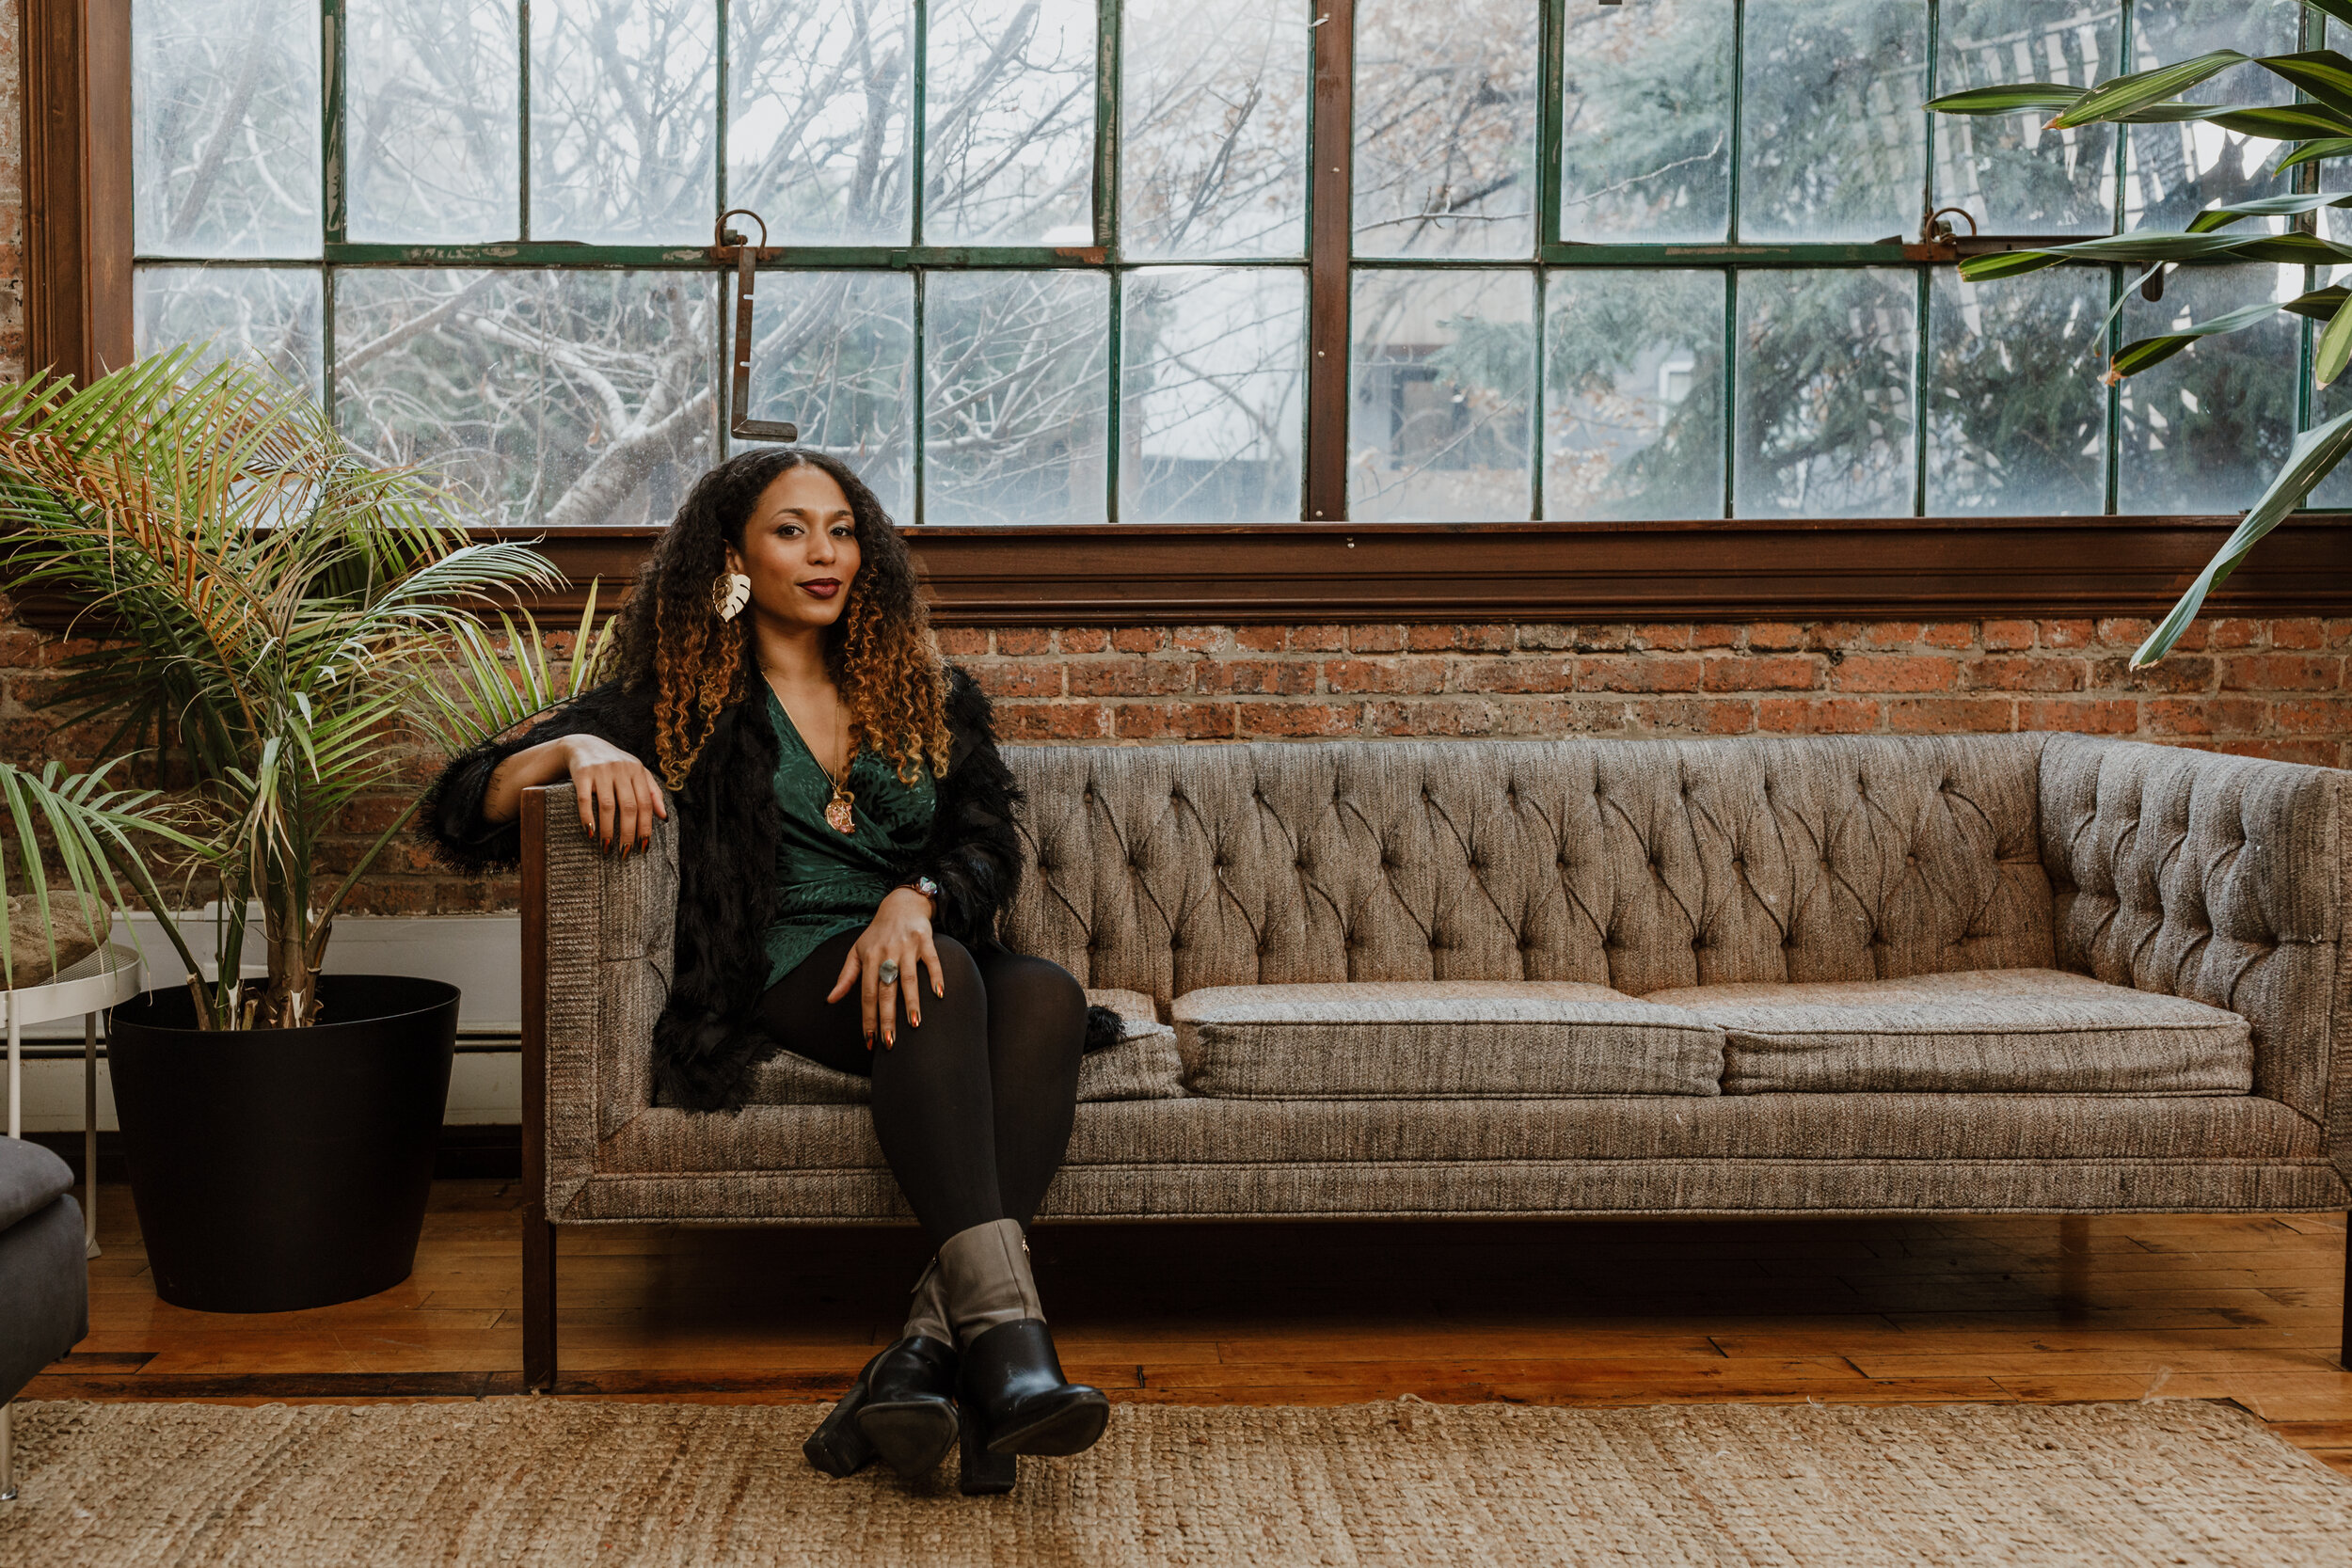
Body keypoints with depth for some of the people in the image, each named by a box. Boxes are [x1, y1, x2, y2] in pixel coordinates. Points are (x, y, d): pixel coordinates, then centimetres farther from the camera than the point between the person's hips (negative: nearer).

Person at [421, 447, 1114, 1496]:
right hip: (787, 981, -3)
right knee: (944, 985, -36)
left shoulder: (924, 693, 21)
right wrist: (576, 749, -19)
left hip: (918, 957, 3)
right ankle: (1003, 1331, -52)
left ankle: (928, 1346, -47)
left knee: (1047, 995, -32)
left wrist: (916, 899, -16)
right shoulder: (683, 700, 11)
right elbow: (469, 805, 3)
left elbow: (989, 841, 7)